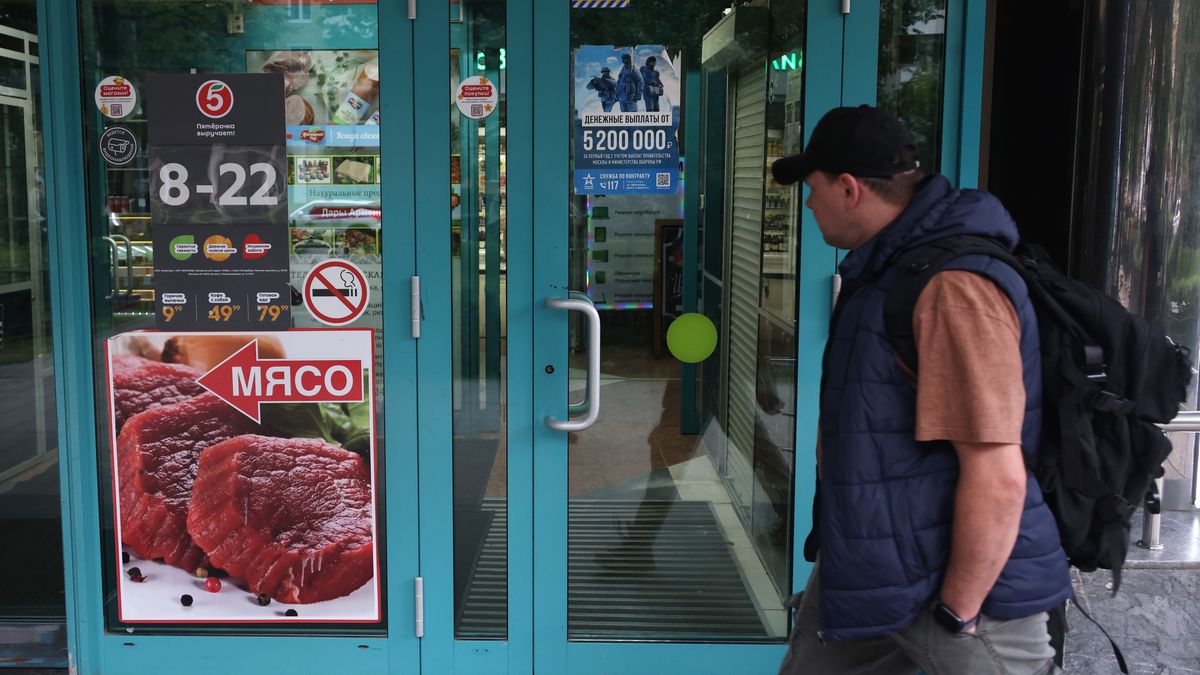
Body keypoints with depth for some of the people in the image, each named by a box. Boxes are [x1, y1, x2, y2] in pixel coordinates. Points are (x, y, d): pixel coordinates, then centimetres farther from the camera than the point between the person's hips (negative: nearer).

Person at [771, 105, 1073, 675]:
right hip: (863, 568, 10)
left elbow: (998, 479, -28)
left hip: (960, 584, -10)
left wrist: (956, 615, -19)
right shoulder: (883, 270, 9)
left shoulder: (953, 287, -25)